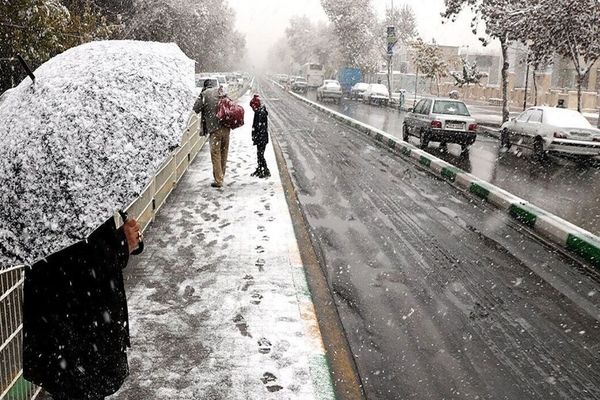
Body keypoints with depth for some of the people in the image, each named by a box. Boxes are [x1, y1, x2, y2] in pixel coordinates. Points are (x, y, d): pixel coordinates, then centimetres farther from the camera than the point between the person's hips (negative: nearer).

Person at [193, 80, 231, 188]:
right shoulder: (221, 91, 9)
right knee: (224, 152, 15)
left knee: (216, 154, 1)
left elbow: (196, 109, -3)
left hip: (214, 128, -4)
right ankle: (221, 176, 25)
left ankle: (218, 180, 0)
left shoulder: (204, 94, -2)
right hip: (226, 126, 4)